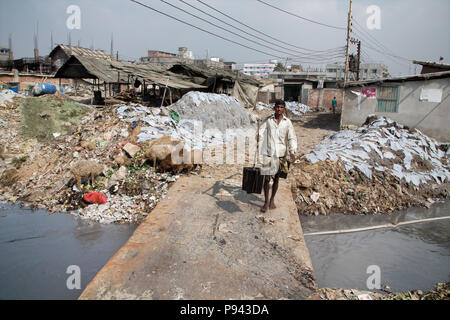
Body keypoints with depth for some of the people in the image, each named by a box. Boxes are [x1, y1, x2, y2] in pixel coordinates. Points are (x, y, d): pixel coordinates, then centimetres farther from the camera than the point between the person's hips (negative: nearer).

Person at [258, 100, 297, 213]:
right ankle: (266, 202, 13)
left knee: (276, 178, 13)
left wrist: (292, 152, -11)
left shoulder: (287, 122, 2)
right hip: (268, 153, -1)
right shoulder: (267, 120, -1)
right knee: (267, 178, -3)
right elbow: (260, 133, 1)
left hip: (281, 154, 2)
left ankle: (272, 199, 33)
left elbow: (292, 138, 2)